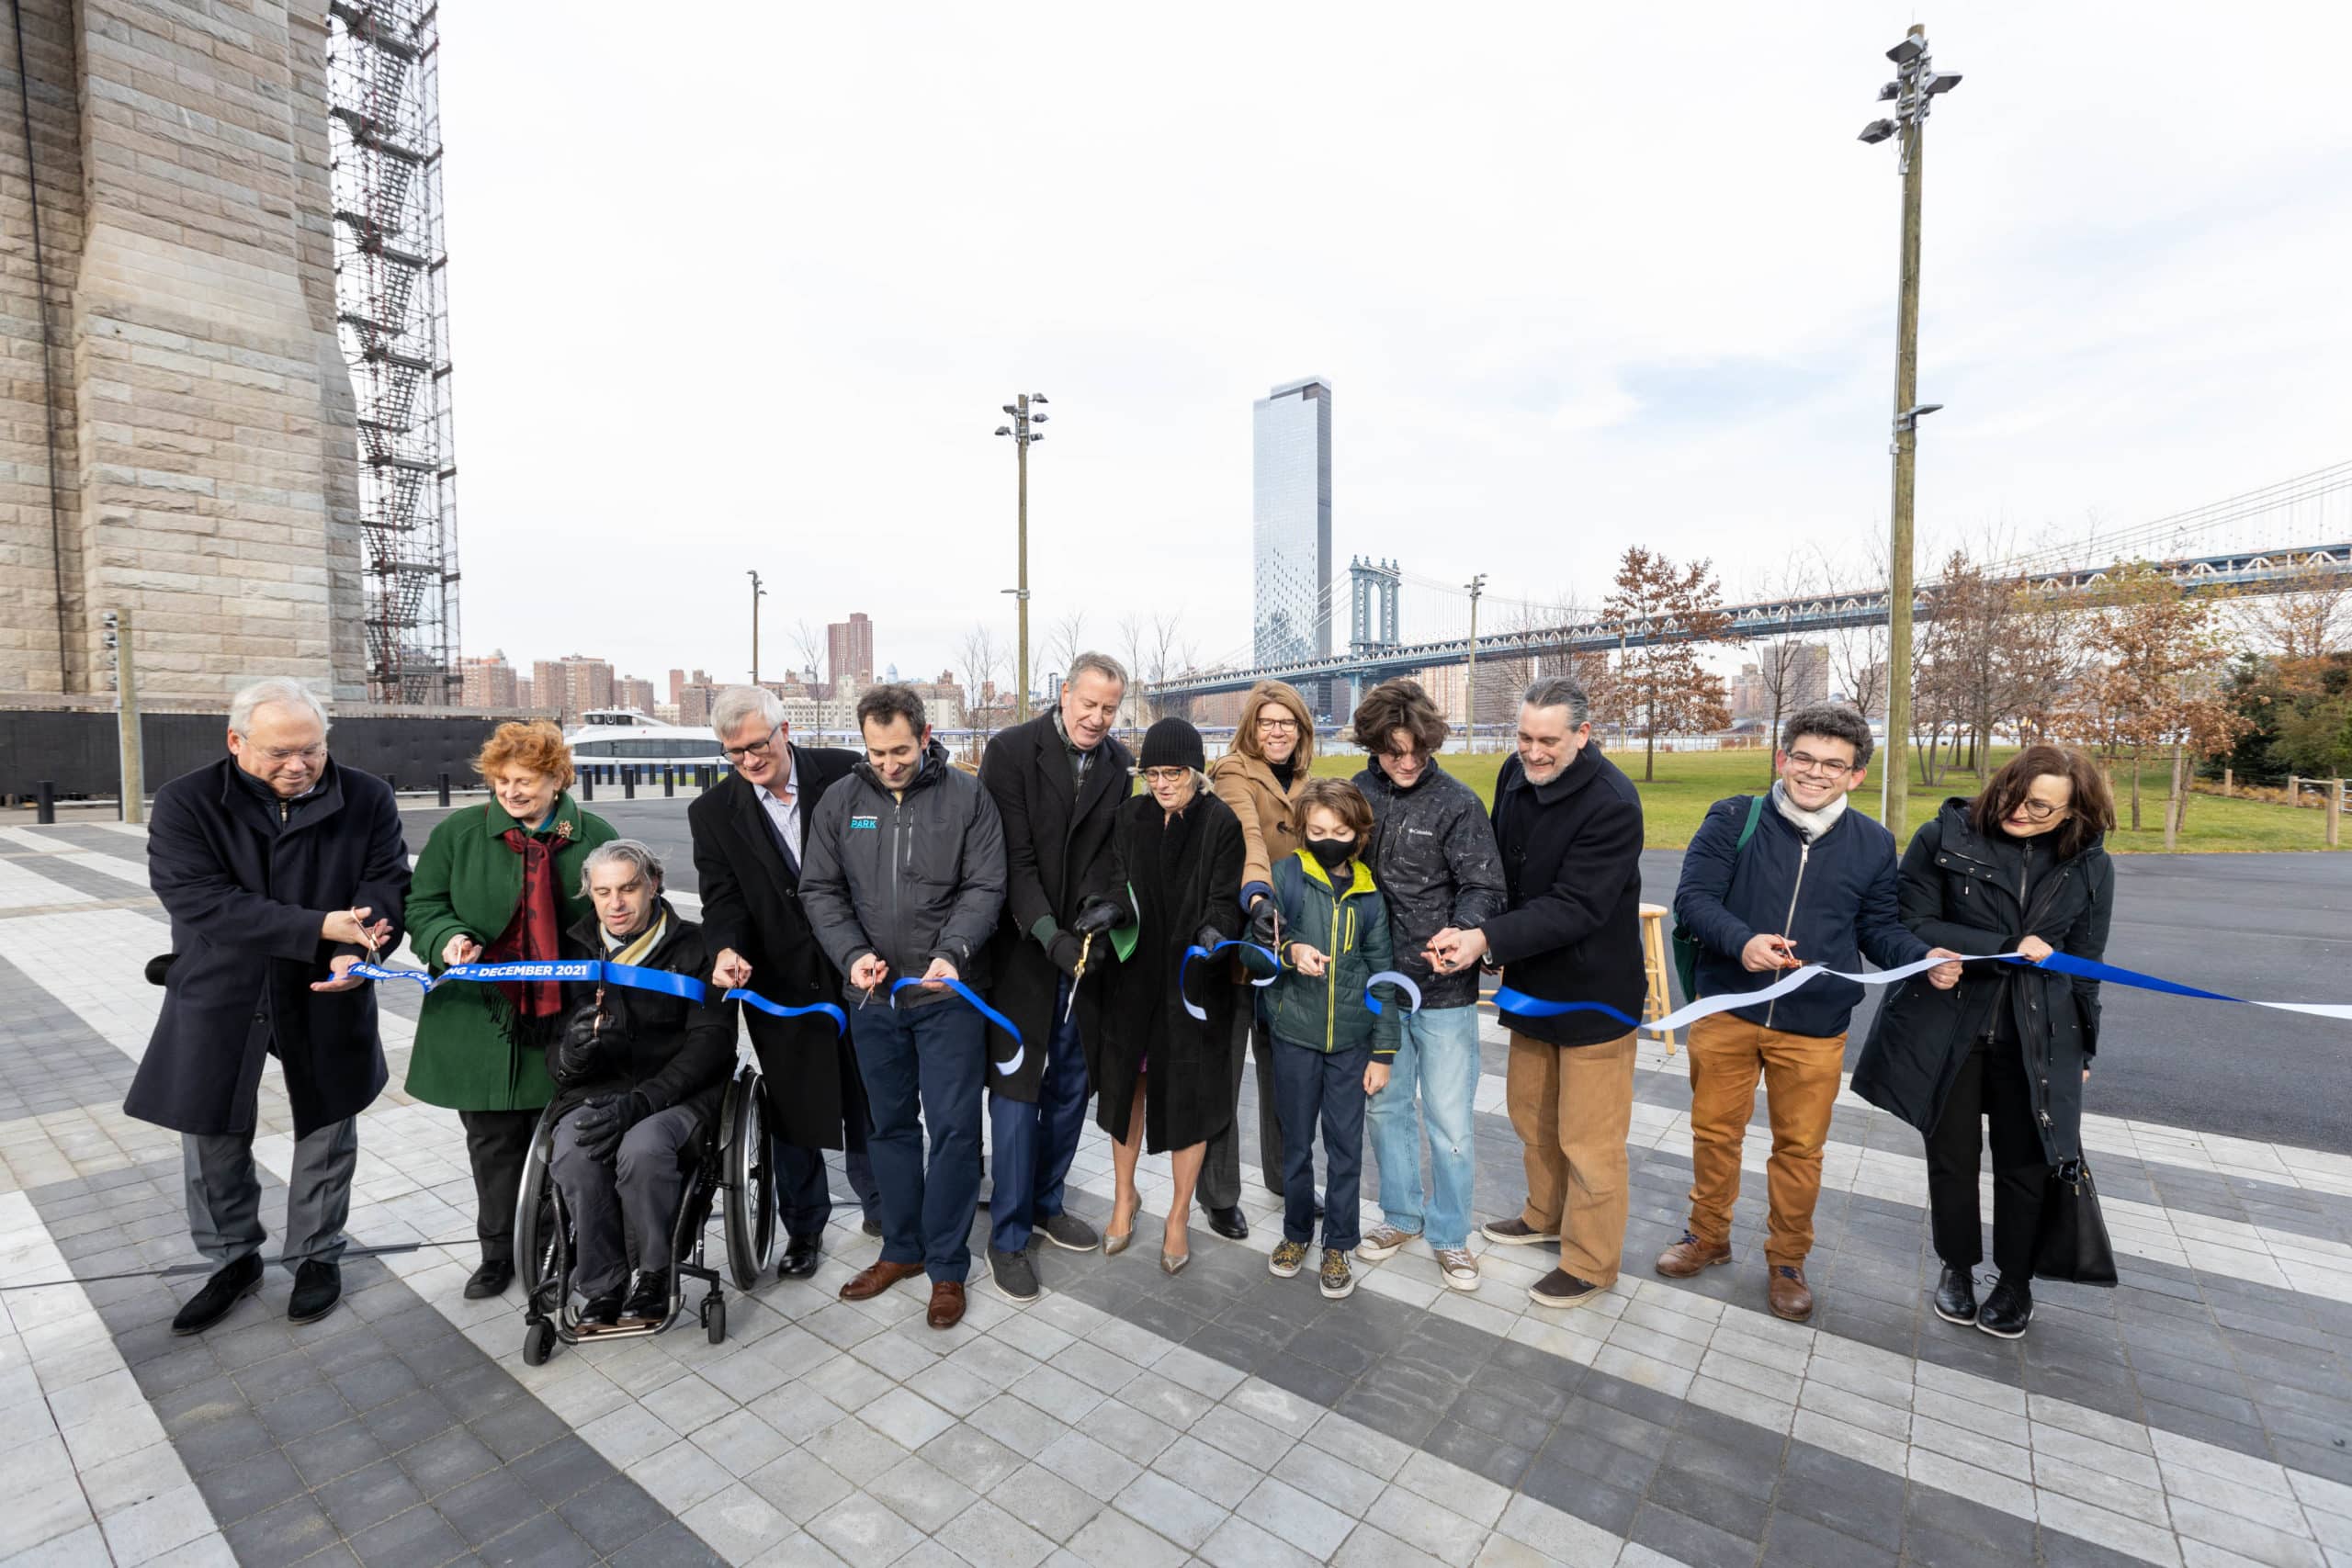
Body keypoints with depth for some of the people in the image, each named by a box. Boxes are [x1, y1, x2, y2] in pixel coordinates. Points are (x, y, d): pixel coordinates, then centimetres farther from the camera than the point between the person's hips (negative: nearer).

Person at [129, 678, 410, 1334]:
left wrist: (356, 951, -27)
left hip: (326, 998, 0)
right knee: (213, 1136, 14)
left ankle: (316, 1256, 32)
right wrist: (320, 927, -30)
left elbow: (388, 883, -8)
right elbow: (199, 901, -20)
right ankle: (233, 1261, 36)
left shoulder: (366, 799, -7)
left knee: (326, 1130, 12)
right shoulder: (186, 802, -11)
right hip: (219, 1001, 0)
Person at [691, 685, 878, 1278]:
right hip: (779, 986, 1)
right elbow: (722, 897, -4)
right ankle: (803, 1227, 35)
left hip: (860, 971, -1)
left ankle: (880, 1206, 38)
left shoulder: (845, 773, -8)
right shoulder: (713, 812, -2)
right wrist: (728, 949, -25)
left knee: (868, 1101, 16)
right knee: (793, 1113, 14)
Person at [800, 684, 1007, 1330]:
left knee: (953, 1129, 2)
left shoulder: (967, 796, -6)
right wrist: (852, 952, -11)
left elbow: (985, 887, -8)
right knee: (889, 1125, 17)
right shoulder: (840, 802, 2)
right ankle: (901, 1248, 35)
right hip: (872, 993, 4)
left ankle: (947, 1265, 21)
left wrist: (951, 951, -23)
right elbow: (819, 889, 4)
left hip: (948, 992, -3)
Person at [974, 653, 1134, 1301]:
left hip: (1085, 951, 5)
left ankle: (1046, 1203, 36)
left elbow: (1113, 856, 3)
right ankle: (1008, 1238, 19)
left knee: (1072, 1086, 15)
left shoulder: (1120, 764, 4)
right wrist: (1049, 932, -23)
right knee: (1017, 1091, 3)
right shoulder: (1010, 750, -10)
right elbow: (1013, 857, -15)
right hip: (1023, 949, -4)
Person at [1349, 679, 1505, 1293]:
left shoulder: (1457, 802, -11)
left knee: (1450, 1120, 6)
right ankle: (1401, 1215, 39)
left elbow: (1483, 887, -14)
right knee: (1385, 1105, 18)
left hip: (1444, 988, -3)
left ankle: (1450, 1234, 29)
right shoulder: (1357, 795, -1)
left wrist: (1462, 931, -33)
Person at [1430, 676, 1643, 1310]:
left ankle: (1590, 1262, 26)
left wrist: (1488, 940, -33)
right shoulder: (1515, 773, -2)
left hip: (1594, 992, -7)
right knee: (1530, 1110, 23)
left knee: (1587, 1137, 5)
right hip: (1532, 982, 7)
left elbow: (1575, 907, -27)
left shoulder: (1612, 803, -24)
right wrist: (1492, 943, 1)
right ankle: (1546, 1215, 46)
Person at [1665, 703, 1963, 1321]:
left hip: (1814, 1027, 2)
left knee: (1800, 1147, 15)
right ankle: (1708, 1235, 36)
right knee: (1715, 1130, 14)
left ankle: (1787, 1260, 35)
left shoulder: (1873, 843, 2)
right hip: (1726, 1012, -1)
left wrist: (1926, 958, -10)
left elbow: (1879, 927, 10)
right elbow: (1693, 897, -13)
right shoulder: (1734, 819, -7)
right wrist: (1742, 941, -30)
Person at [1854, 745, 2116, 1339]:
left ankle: (2016, 1279, 35)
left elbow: (2084, 964, 9)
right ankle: (1958, 1267, 35)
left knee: (2024, 1162, 11)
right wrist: (2006, 950, -19)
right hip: (1947, 1032, -1)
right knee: (1951, 1157, 12)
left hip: (2037, 1039, 2)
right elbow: (1916, 926, -13)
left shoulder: (2089, 866, 1)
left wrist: (2084, 1049, 14)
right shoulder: (1944, 839, -9)